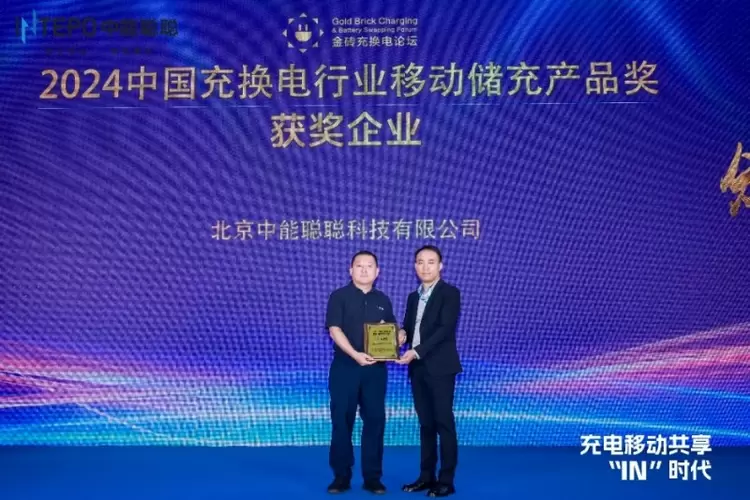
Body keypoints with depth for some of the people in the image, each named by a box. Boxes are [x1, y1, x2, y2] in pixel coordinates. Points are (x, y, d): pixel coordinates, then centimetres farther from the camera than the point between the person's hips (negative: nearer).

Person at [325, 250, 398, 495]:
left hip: (376, 369, 3)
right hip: (345, 367, -3)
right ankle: (341, 476, 11)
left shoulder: (383, 300, 14)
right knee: (342, 421, 1)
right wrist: (355, 354, -22)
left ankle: (372, 477, 12)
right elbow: (335, 330, -10)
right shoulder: (339, 296, 1)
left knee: (375, 421, 3)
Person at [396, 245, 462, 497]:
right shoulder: (413, 296, 17)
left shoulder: (450, 293, -5)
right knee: (425, 423, 11)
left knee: (444, 423, -3)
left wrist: (416, 352, -23)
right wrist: (401, 334, -6)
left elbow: (445, 329, -16)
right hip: (418, 368, 7)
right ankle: (426, 476, 18)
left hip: (440, 367, -6)